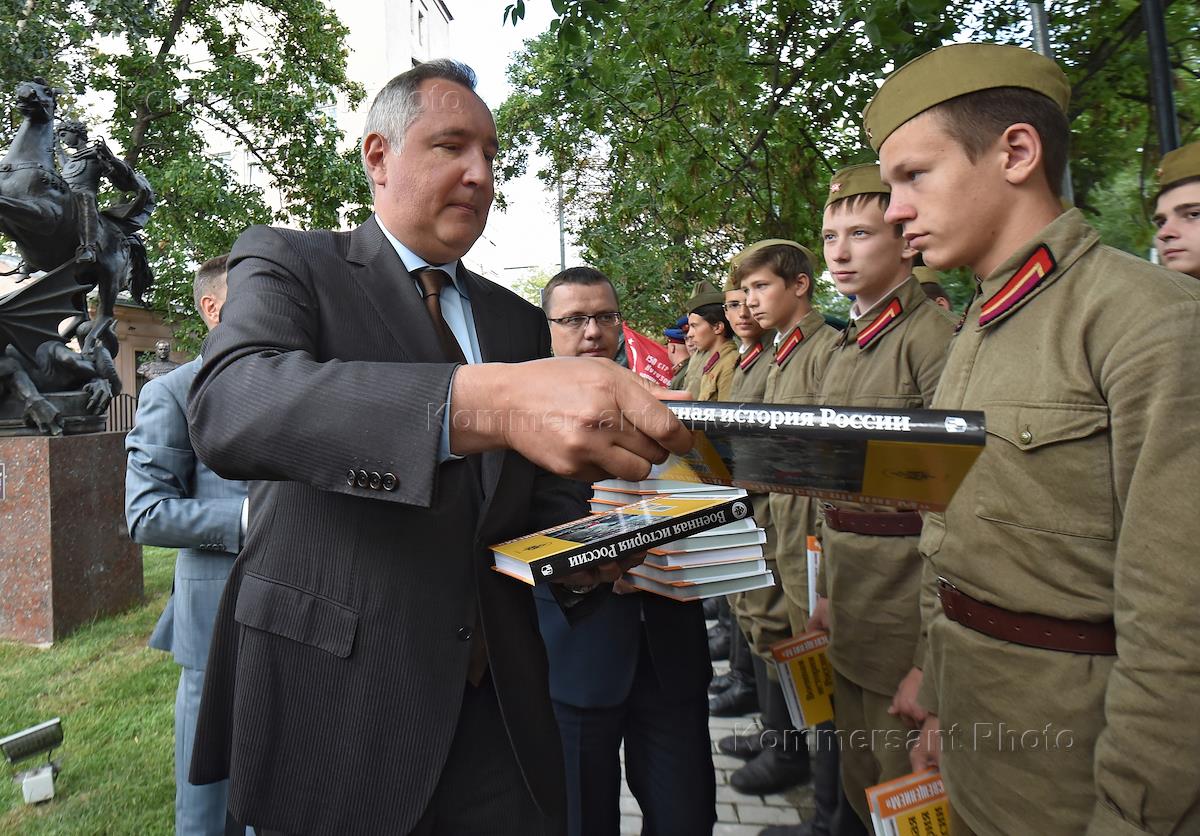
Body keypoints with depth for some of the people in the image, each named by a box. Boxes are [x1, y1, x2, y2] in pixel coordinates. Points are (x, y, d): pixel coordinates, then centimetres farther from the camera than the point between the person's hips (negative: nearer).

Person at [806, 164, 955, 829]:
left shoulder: (934, 338, -15)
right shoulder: (846, 346, 12)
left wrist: (933, 660, -19)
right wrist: (826, 595, 17)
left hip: (905, 617, -7)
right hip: (848, 617, 8)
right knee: (859, 788, 21)